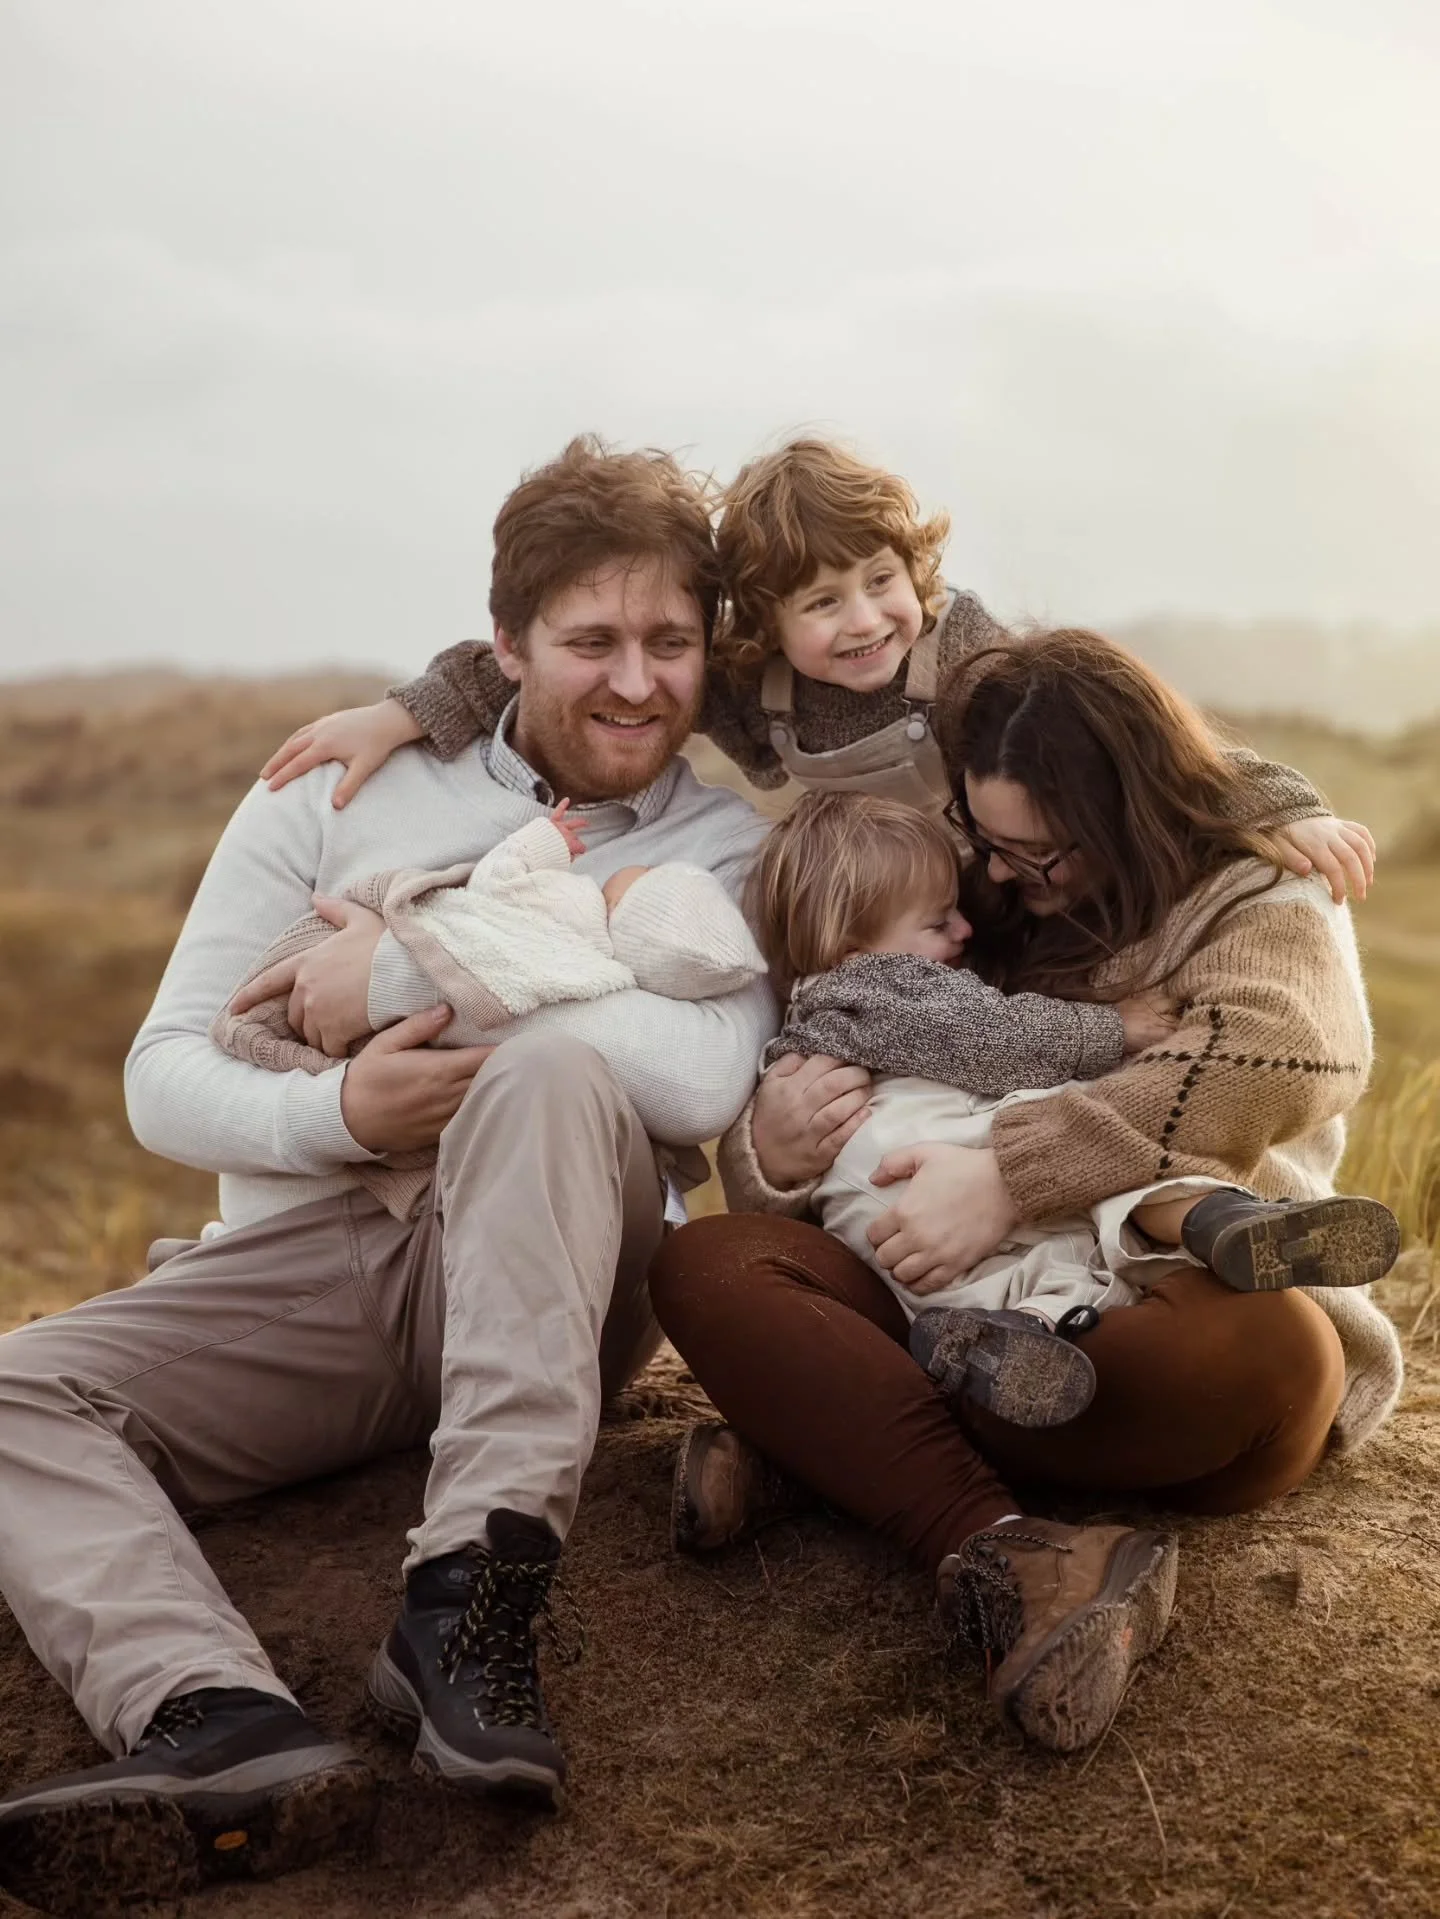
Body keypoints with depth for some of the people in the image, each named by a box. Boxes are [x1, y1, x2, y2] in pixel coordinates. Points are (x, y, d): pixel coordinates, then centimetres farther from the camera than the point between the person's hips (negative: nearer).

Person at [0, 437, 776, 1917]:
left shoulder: (731, 847, 4)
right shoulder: (341, 794, 8)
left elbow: (702, 1083, -19)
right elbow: (163, 1079, 3)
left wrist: (413, 972, -14)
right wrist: (338, 1115, -19)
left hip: (543, 1284, -2)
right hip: (301, 1267, 2)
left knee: (557, 1071, -32)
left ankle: (469, 1604, -39)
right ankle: (220, 1719, -46)